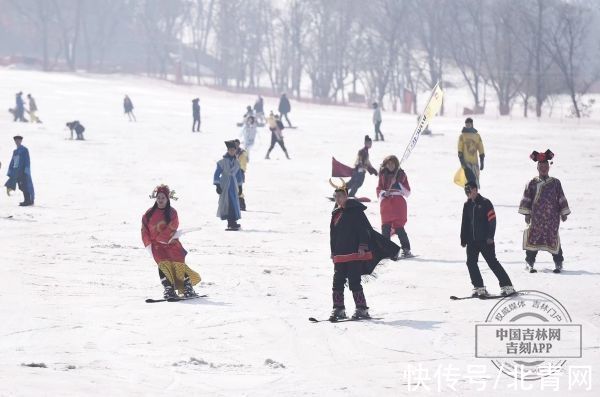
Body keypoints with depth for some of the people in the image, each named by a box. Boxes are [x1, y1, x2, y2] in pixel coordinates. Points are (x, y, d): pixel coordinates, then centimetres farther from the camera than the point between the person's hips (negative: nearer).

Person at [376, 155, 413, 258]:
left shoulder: (401, 175, 6)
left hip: (399, 204, -2)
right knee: (385, 227, -5)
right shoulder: (383, 175, 12)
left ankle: (406, 250, -4)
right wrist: (383, 193, -11)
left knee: (399, 227, -10)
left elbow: (407, 192, 3)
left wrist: (397, 184, -9)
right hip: (386, 203, 2)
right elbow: (379, 190, 11)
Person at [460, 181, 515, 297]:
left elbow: (492, 219, -12)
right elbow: (465, 223, 17)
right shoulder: (467, 205, 12)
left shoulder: (485, 203, -8)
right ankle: (479, 288, 7)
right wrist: (463, 239, 13)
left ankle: (507, 286, -4)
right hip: (472, 241, 7)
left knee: (492, 262, -8)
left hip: (485, 240, -7)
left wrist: (490, 236, -17)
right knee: (471, 263, -1)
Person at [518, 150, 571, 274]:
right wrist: (526, 213, 0)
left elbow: (561, 198, 12)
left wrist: (564, 213, 10)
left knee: (553, 238, 1)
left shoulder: (555, 183, 9)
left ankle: (558, 263, 10)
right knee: (533, 238, -4)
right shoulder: (532, 183, 5)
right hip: (536, 216, -1)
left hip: (552, 217, 1)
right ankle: (530, 262, 5)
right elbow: (526, 199, 6)